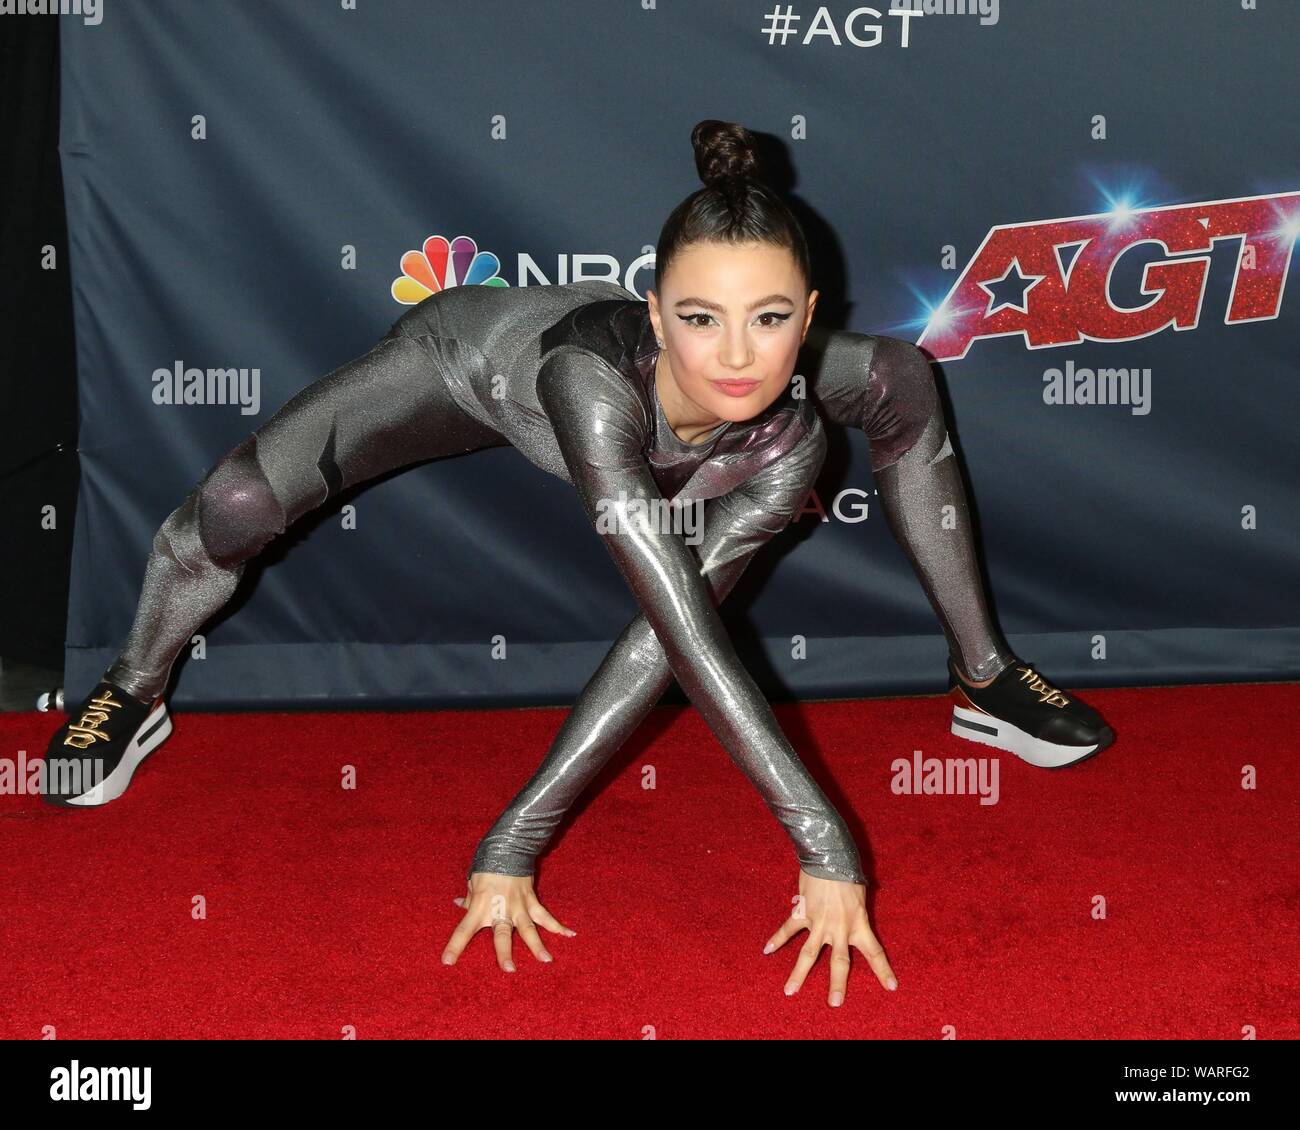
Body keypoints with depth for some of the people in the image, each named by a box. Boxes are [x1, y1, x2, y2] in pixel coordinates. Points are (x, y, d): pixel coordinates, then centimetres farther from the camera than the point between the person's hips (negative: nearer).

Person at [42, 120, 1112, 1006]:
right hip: (476, 350, -4)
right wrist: (826, 849, -55)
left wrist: (518, 838, -37)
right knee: (234, 507, -24)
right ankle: (135, 692, 12)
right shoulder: (596, 380, -48)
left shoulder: (790, 438, -34)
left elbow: (673, 630, -32)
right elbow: (685, 632, -52)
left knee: (902, 379, -5)